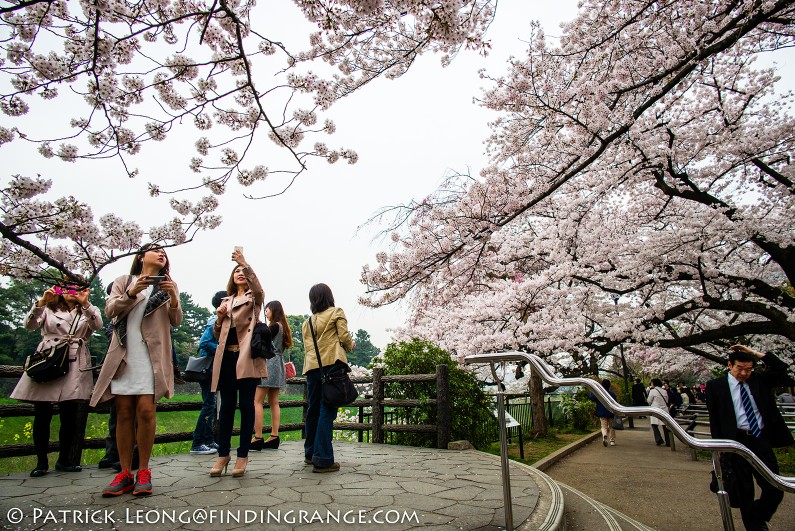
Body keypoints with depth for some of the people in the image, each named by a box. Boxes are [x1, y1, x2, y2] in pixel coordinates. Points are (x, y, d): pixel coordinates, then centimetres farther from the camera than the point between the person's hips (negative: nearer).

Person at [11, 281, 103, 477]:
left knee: (69, 415, 2)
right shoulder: (48, 308, 16)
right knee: (42, 414, -1)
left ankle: (64, 460, 15)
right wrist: (41, 302, -16)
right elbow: (29, 324, -2)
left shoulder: (87, 311, 16)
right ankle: (41, 462, 11)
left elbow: (98, 324, -6)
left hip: (74, 365, 0)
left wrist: (85, 304, -19)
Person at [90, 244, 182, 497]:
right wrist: (131, 293, -16)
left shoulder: (168, 285, 15)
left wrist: (173, 297, -12)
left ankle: (143, 471, 1)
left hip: (152, 356, -1)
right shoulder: (123, 281, 16)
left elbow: (176, 322, 6)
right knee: (124, 413, 1)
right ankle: (125, 474, 8)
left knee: (146, 410, -10)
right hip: (123, 354, 1)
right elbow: (110, 310, 1)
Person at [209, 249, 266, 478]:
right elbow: (217, 334, 22)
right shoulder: (226, 300, 21)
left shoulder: (254, 297, 9)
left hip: (246, 356, -4)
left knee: (246, 405, 0)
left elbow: (258, 287, -18)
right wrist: (219, 317, 1)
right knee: (226, 405, 7)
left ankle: (242, 455, 7)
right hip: (227, 356, 4)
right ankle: (223, 454, 15)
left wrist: (245, 264, -30)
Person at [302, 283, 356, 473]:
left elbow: (308, 346, 14)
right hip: (331, 364, -5)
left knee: (313, 410, 16)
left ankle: (311, 453, 28)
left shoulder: (307, 322, 20)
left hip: (312, 368, 6)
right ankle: (322, 460, -7)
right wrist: (350, 346, 15)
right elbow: (344, 336, -5)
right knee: (327, 412, -6)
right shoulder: (336, 312, 5)